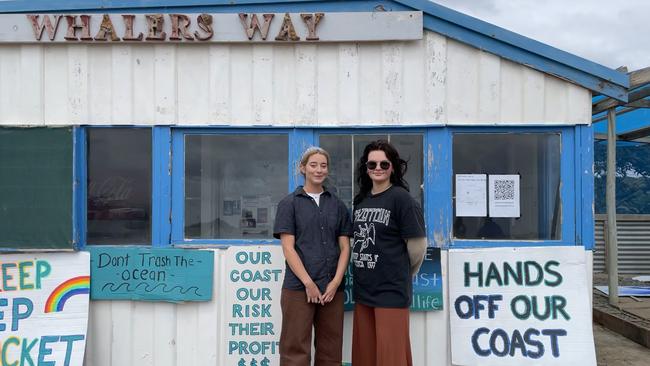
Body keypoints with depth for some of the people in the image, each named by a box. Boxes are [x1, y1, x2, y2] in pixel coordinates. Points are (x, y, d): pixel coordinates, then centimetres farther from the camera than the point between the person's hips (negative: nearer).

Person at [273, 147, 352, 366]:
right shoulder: (289, 204, 2)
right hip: (298, 288, -3)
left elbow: (345, 248, 8)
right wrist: (308, 283, -12)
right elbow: (288, 248, -5)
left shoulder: (337, 205, 11)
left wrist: (335, 283, -5)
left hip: (332, 289, 3)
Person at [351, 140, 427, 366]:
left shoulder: (401, 198, -10)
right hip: (363, 289, 7)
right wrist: (367, 273, 13)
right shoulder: (361, 199, 10)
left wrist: (401, 275, 5)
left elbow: (417, 247, -8)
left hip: (391, 290, -6)